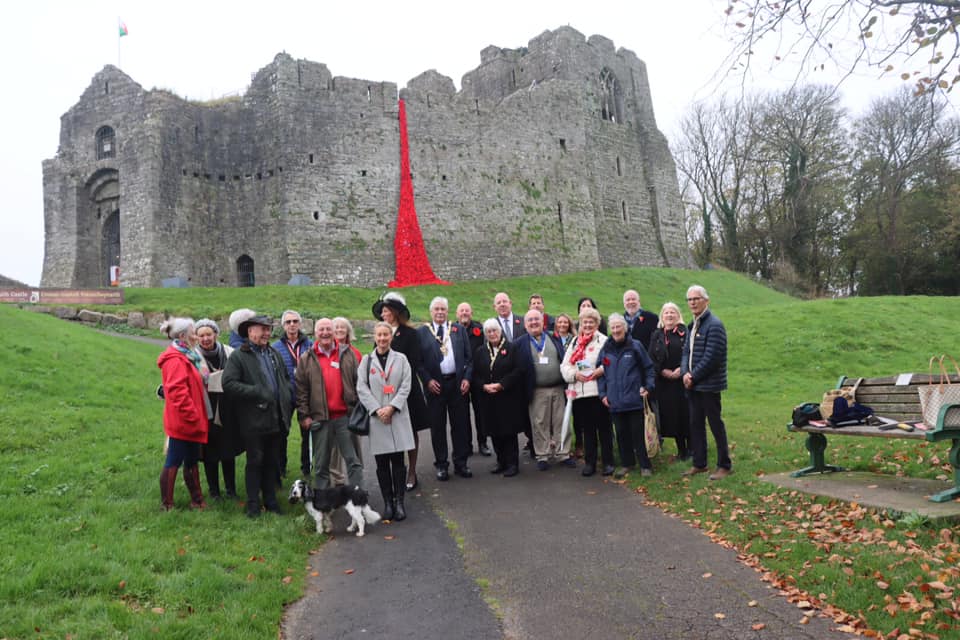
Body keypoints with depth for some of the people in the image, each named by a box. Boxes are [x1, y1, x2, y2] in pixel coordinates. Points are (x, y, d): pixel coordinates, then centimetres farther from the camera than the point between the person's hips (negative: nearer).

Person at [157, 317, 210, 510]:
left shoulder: (186, 357, 13)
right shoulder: (176, 360, -18)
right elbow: (177, 392, -26)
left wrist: (197, 417, 18)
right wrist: (192, 415, -21)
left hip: (191, 423, 10)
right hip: (182, 422, -10)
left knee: (192, 461, 16)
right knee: (174, 462, 1)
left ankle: (197, 500, 26)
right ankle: (167, 505, 12)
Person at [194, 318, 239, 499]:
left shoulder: (229, 353, 0)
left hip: (227, 411, 2)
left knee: (228, 450, 10)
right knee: (209, 452, 8)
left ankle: (231, 488, 25)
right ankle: (213, 489, 24)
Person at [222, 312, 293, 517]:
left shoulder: (274, 353, 14)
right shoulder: (238, 356, -6)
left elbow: (286, 379, 22)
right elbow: (228, 384, -17)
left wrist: (287, 405, 7)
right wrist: (257, 393, -20)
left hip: (277, 419, 6)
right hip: (254, 421, -5)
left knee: (272, 462, 13)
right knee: (255, 462, 3)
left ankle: (271, 500, 24)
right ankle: (253, 504, 15)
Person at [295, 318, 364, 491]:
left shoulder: (347, 354, 7)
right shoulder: (306, 360, 6)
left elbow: (358, 383, 8)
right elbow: (301, 390, 4)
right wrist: (304, 415, -2)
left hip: (346, 416, 0)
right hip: (319, 418, 0)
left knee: (353, 461, 2)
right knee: (321, 465, 9)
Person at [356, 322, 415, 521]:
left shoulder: (400, 359, 7)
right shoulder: (366, 361, 7)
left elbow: (406, 386, 0)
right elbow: (361, 388, 1)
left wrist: (392, 407, -11)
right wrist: (377, 409, -10)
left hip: (398, 416, 0)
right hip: (376, 417, 0)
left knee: (398, 460, -1)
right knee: (382, 463, 4)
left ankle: (399, 502, 6)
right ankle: (388, 503, 13)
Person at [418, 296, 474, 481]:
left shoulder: (458, 329, 8)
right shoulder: (421, 332, 2)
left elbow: (468, 356, 7)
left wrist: (466, 378, -3)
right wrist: (428, 380, -10)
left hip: (457, 383, 2)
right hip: (435, 385, -2)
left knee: (460, 424, 7)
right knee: (437, 426, 6)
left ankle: (461, 463, 18)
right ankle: (441, 465, 17)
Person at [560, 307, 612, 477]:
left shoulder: (603, 340, 0)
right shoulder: (575, 342, 16)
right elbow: (565, 365, 10)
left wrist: (602, 369, -25)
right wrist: (575, 374, -7)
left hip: (598, 390, -4)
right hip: (579, 391, 4)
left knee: (603, 427, 3)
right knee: (587, 429, 11)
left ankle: (608, 462, 12)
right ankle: (589, 462, 19)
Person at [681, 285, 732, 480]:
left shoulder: (714, 325, -14)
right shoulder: (692, 326, 14)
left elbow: (711, 358, -19)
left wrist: (693, 377, -14)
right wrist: (685, 373, -5)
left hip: (709, 385, -8)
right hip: (693, 385, 8)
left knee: (716, 424, 0)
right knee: (696, 425, 13)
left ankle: (725, 465, 12)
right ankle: (699, 464, 24)